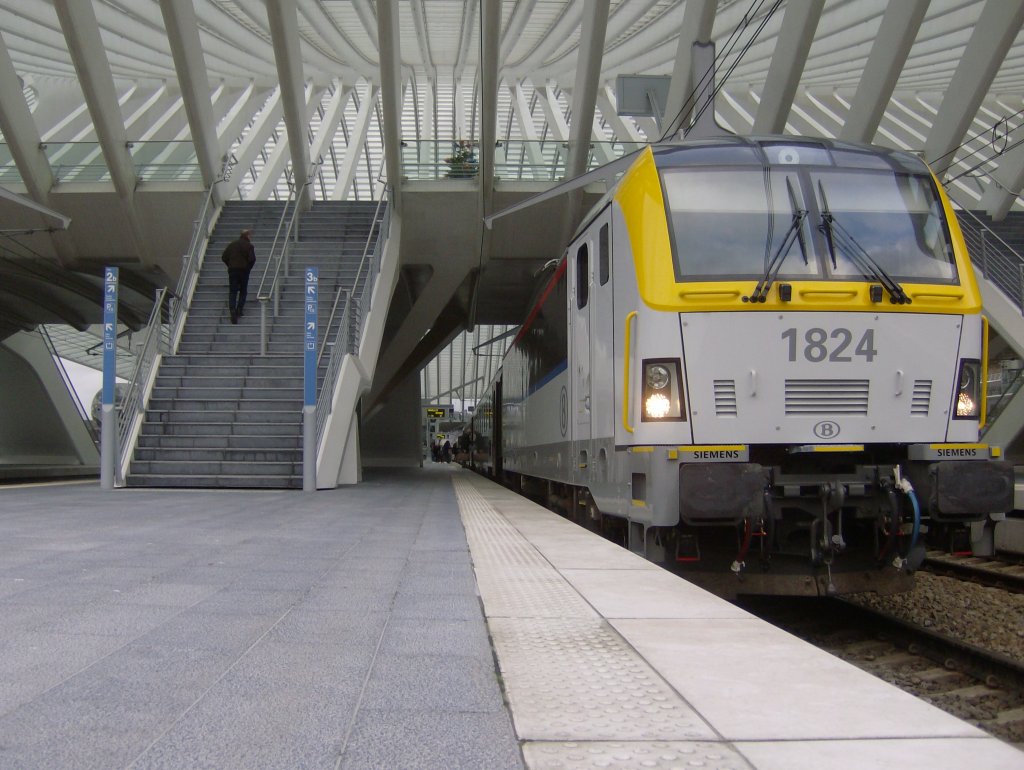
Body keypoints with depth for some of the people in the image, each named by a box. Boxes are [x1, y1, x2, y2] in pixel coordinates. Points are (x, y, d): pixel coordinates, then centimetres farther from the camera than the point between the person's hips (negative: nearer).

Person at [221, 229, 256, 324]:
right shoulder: (249, 246, -4)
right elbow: (252, 259, -14)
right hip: (244, 270, -2)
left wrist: (230, 266, 14)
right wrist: (249, 268, 2)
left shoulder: (231, 244, 9)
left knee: (232, 292, 2)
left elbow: (224, 257, 6)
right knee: (243, 291, 14)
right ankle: (239, 310, 4)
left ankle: (233, 311, -15)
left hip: (232, 270, 3)